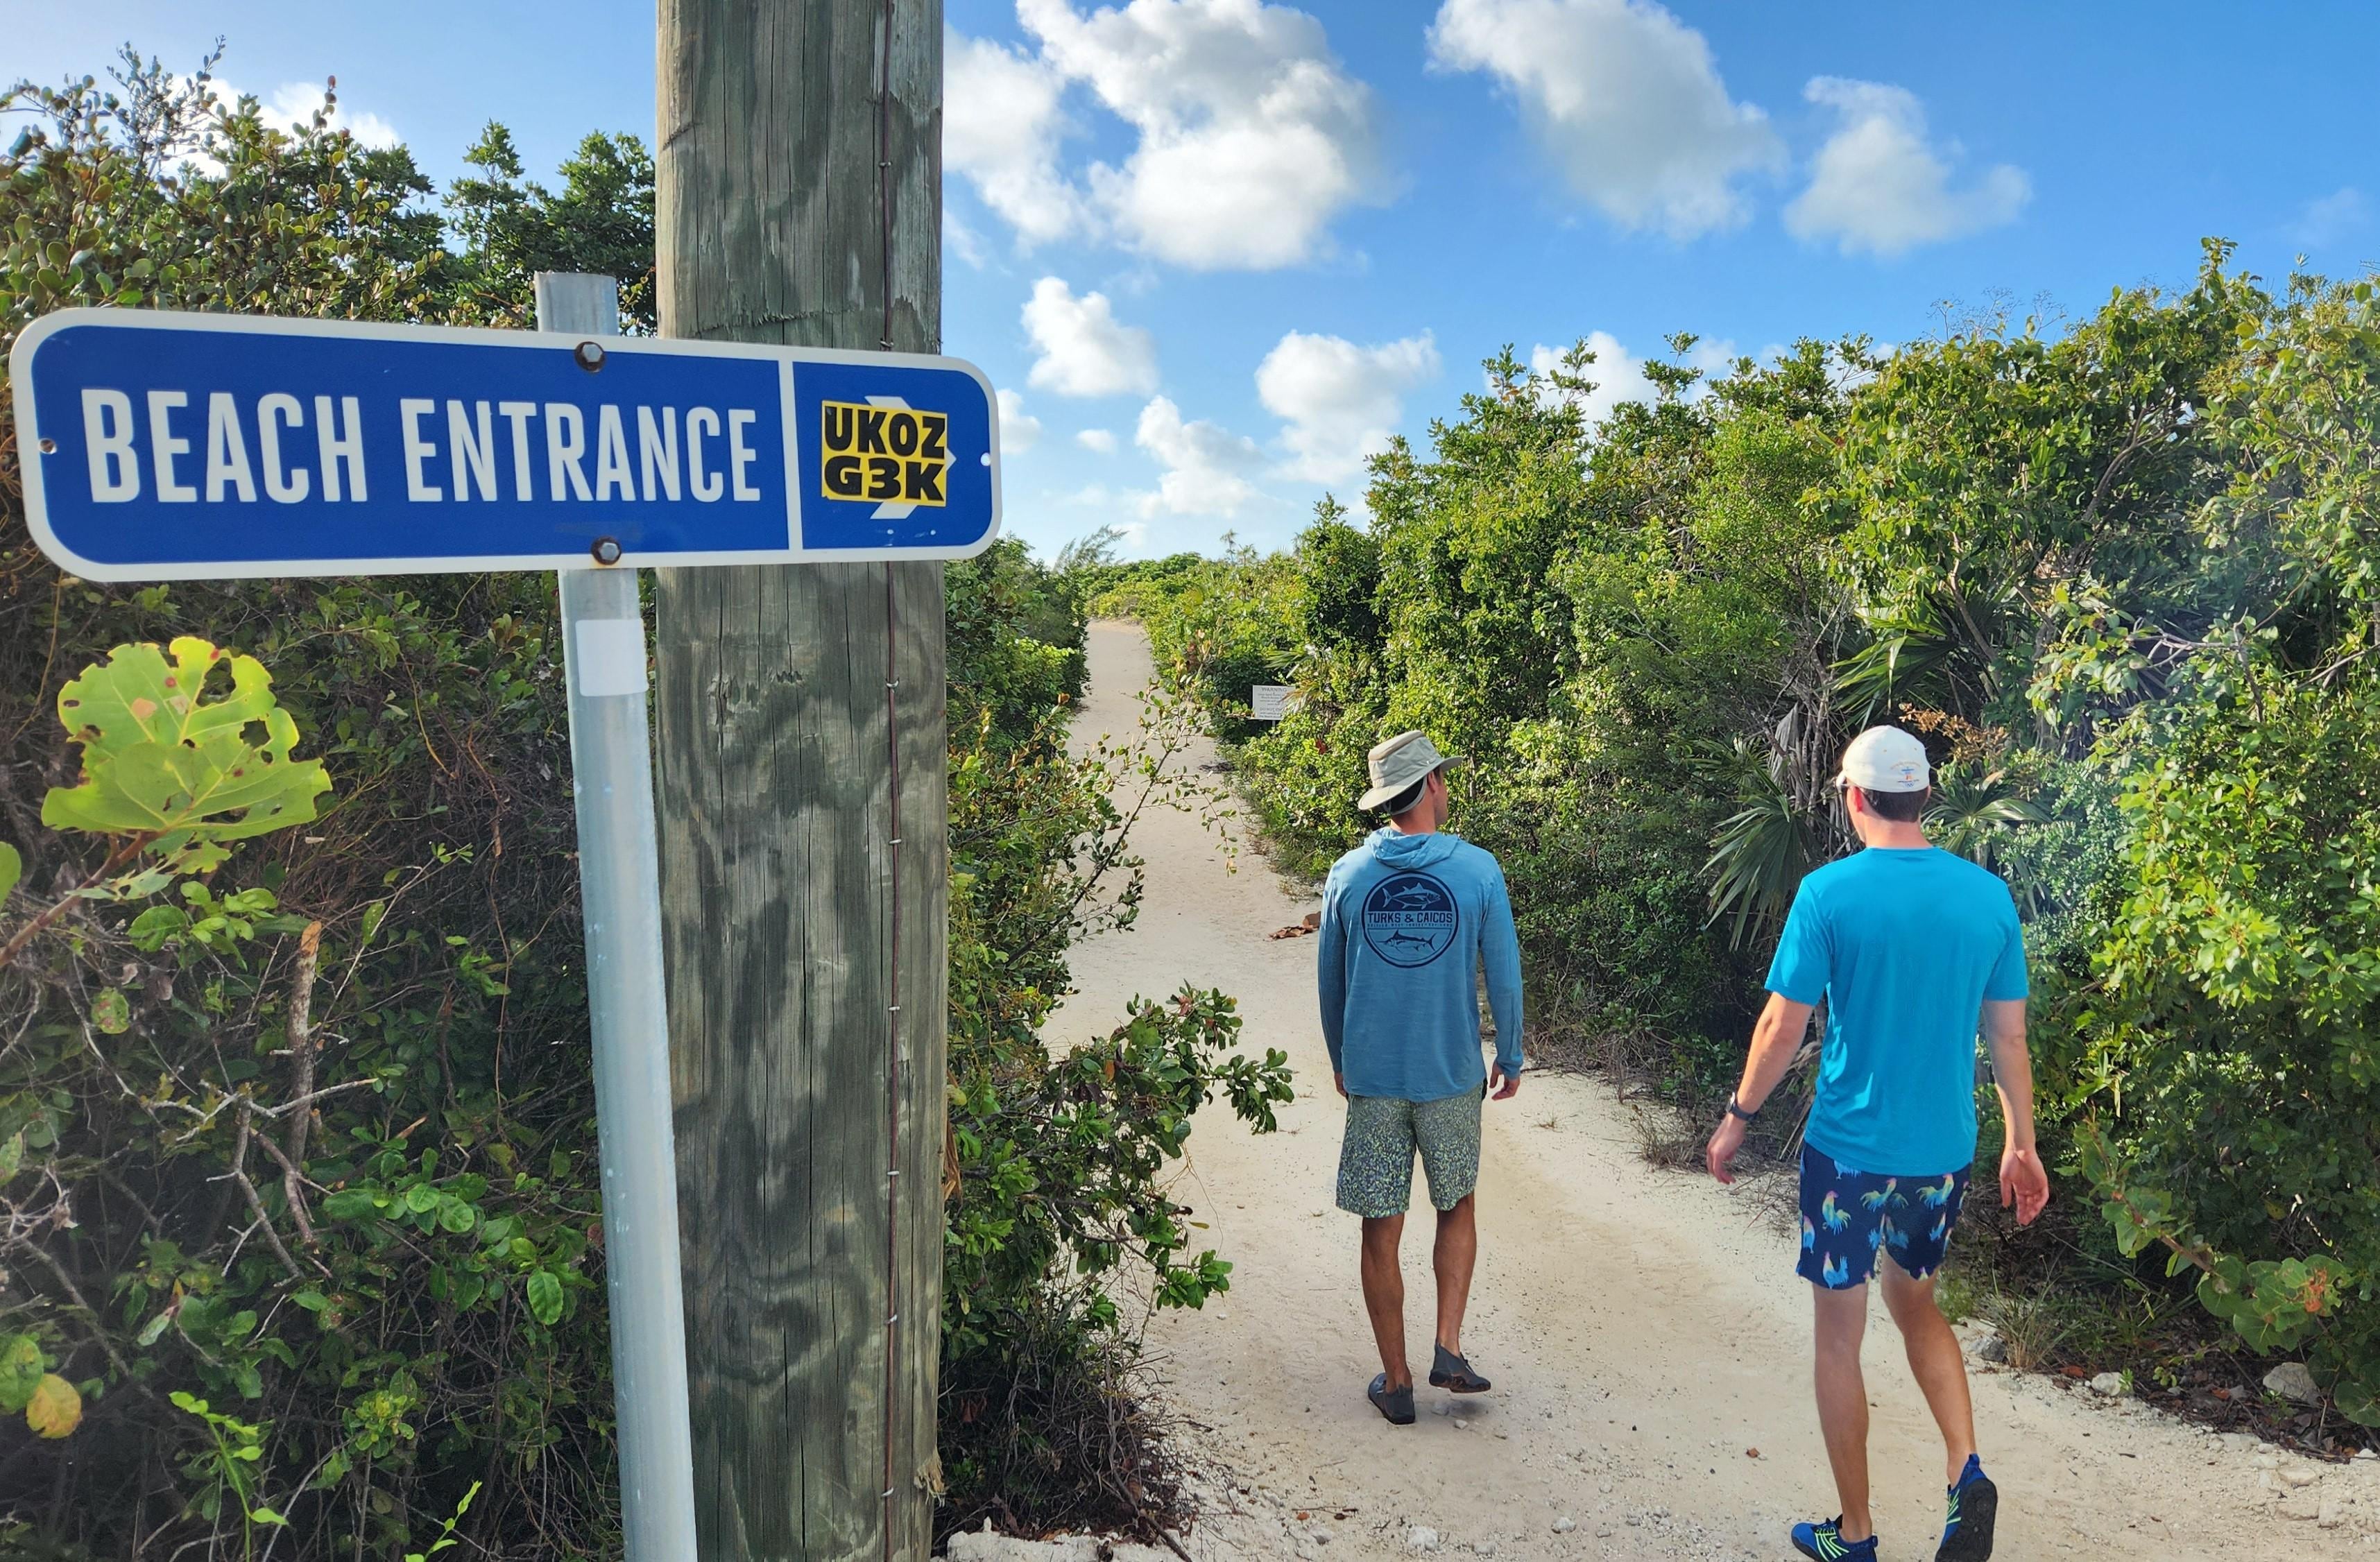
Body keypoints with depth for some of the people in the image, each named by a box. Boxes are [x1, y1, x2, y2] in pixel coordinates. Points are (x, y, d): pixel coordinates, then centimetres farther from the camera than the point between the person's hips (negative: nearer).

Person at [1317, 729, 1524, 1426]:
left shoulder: (1347, 874, -3)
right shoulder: (1477, 870, -8)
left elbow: (1329, 979, 6)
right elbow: (1504, 976, -3)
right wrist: (1510, 1060, 11)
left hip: (1371, 1078, 1)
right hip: (1452, 1076, 0)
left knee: (1382, 1232, 9)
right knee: (1457, 1210, 22)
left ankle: (1396, 1381, 18)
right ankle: (1449, 1349, 16)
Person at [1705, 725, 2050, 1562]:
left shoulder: (1829, 892, -15)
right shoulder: (1988, 895, -2)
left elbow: (1783, 1027, -12)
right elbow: (2009, 1036, 4)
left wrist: (1736, 1119, 1)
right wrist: (2022, 1144, 15)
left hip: (1850, 1148, -4)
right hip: (1944, 1150, 5)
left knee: (1840, 1334, 10)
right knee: (1915, 1302, 27)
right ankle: (1969, 1472, 10)